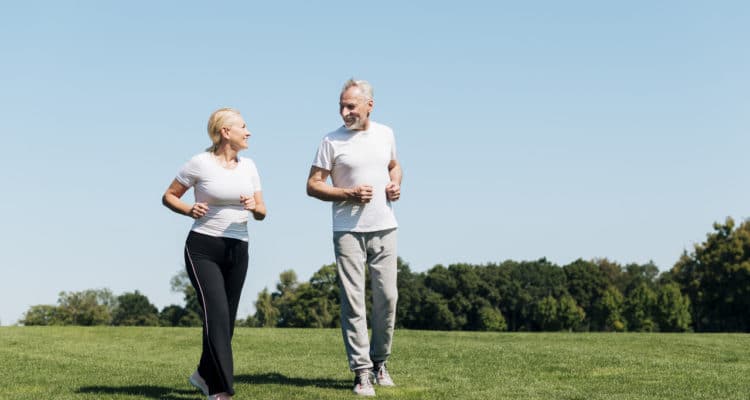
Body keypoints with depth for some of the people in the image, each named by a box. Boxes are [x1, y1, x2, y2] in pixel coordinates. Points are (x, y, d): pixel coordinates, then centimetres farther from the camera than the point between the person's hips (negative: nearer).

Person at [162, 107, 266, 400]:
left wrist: (254, 207, -11)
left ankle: (204, 375, 31)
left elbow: (262, 213, 12)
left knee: (227, 319, 9)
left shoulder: (248, 166, 10)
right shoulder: (200, 163, -5)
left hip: (238, 251, 6)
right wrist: (189, 210, -16)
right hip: (203, 249, -5)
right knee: (217, 315, -17)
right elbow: (168, 196, 3)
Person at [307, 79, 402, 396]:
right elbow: (313, 185, -4)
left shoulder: (385, 134, 7)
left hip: (384, 228, 3)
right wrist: (349, 194, -16)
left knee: (387, 298, 5)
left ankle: (379, 361, 23)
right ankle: (362, 372, -1)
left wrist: (396, 184, 2)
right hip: (349, 231, -3)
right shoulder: (332, 141, -5)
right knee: (353, 301, -5)